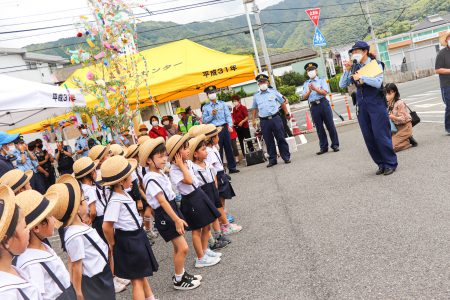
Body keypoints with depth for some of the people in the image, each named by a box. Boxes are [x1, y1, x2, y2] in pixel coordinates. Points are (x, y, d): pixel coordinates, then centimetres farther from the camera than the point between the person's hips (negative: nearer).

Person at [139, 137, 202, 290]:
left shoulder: (161, 173, 9)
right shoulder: (151, 179, -20)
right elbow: (162, 201, -24)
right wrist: (177, 220, -25)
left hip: (172, 210, 9)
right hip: (164, 216, -9)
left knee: (178, 247, 18)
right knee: (183, 248, -5)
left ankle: (181, 273, 34)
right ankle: (178, 280, 12)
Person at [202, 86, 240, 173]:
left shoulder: (223, 104, 9)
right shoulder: (206, 107, 5)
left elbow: (228, 115, 2)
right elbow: (204, 120, 1)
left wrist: (230, 125, -11)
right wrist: (212, 115, -12)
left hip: (224, 128, 2)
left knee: (228, 148, 6)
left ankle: (232, 167, 16)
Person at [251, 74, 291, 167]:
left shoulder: (273, 91, 5)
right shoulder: (256, 96, 10)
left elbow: (282, 102, 11)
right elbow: (255, 108, 19)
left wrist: (287, 113, 10)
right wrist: (254, 120, 14)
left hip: (275, 118, -2)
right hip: (264, 121, 2)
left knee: (281, 139, 1)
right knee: (269, 141, 6)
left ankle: (286, 157, 10)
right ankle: (272, 159, 14)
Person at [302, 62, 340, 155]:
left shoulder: (322, 80, 8)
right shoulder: (306, 84, 15)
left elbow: (325, 92, -4)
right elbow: (304, 97, 7)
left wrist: (315, 89, -14)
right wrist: (309, 91, -10)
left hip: (323, 104, -2)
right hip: (313, 106, 2)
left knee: (330, 125, -1)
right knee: (319, 128, 3)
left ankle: (335, 145, 7)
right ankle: (323, 147, 9)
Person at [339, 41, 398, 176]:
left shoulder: (375, 64, -2)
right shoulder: (354, 68, 10)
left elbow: (378, 82, -17)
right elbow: (342, 85, 5)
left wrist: (361, 77, -18)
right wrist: (347, 70, -5)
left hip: (376, 104, -5)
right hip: (362, 106, 5)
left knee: (381, 135, -6)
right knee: (369, 138, 6)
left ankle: (391, 163, 8)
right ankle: (381, 164, 19)